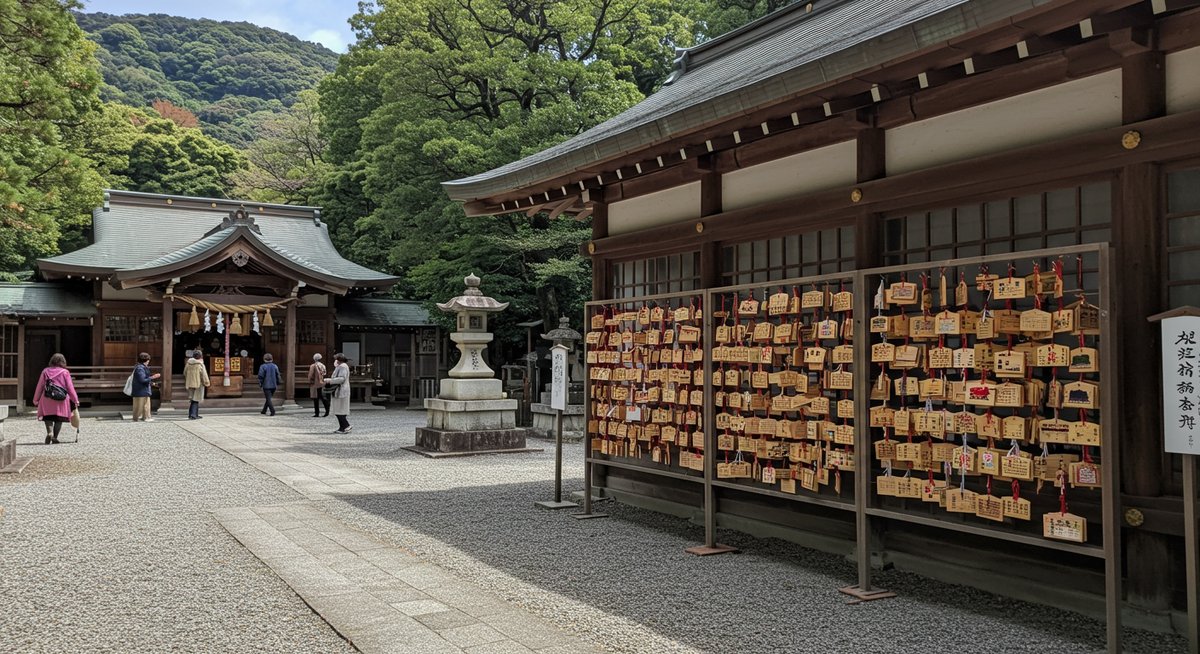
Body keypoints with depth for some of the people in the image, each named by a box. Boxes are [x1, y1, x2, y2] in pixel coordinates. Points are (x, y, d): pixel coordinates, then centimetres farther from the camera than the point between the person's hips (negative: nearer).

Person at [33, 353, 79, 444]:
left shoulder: (45, 371, 8)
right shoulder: (65, 372, 2)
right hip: (61, 400, -1)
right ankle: (55, 437, 1)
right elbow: (70, 387, 3)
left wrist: (36, 399, 20)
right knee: (59, 419, 6)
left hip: (47, 399, 1)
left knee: (48, 417, 5)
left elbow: (40, 386, 10)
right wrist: (75, 400, 12)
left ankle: (49, 432, -19)